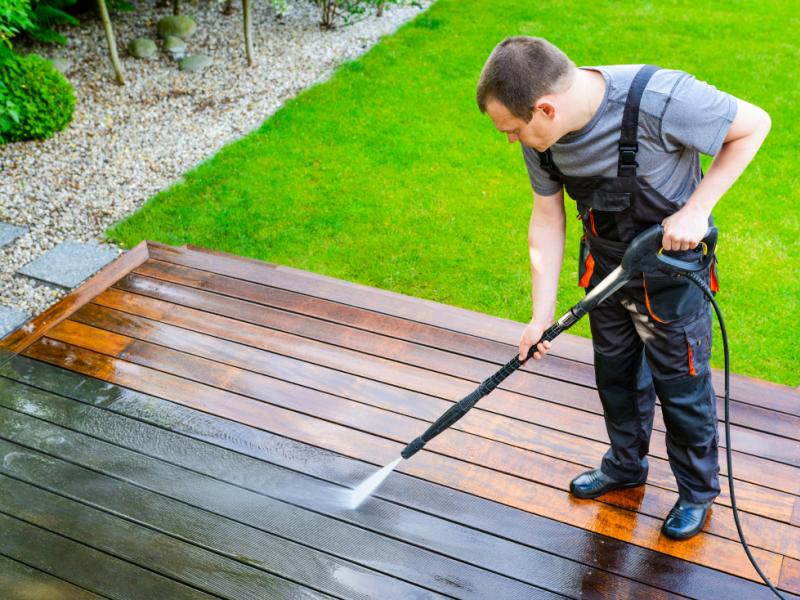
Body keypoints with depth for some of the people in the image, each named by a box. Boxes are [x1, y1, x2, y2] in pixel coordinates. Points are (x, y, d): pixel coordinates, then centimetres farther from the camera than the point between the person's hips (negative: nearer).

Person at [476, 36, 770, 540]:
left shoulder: (661, 99, -36)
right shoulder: (542, 134, -17)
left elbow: (754, 124, -19)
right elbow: (547, 218, -6)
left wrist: (696, 209, -25)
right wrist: (543, 313, -8)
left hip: (672, 265, -5)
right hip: (605, 263, 5)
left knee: (681, 385, 11)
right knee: (616, 374, 21)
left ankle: (698, 490, 37)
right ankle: (626, 464, 48)